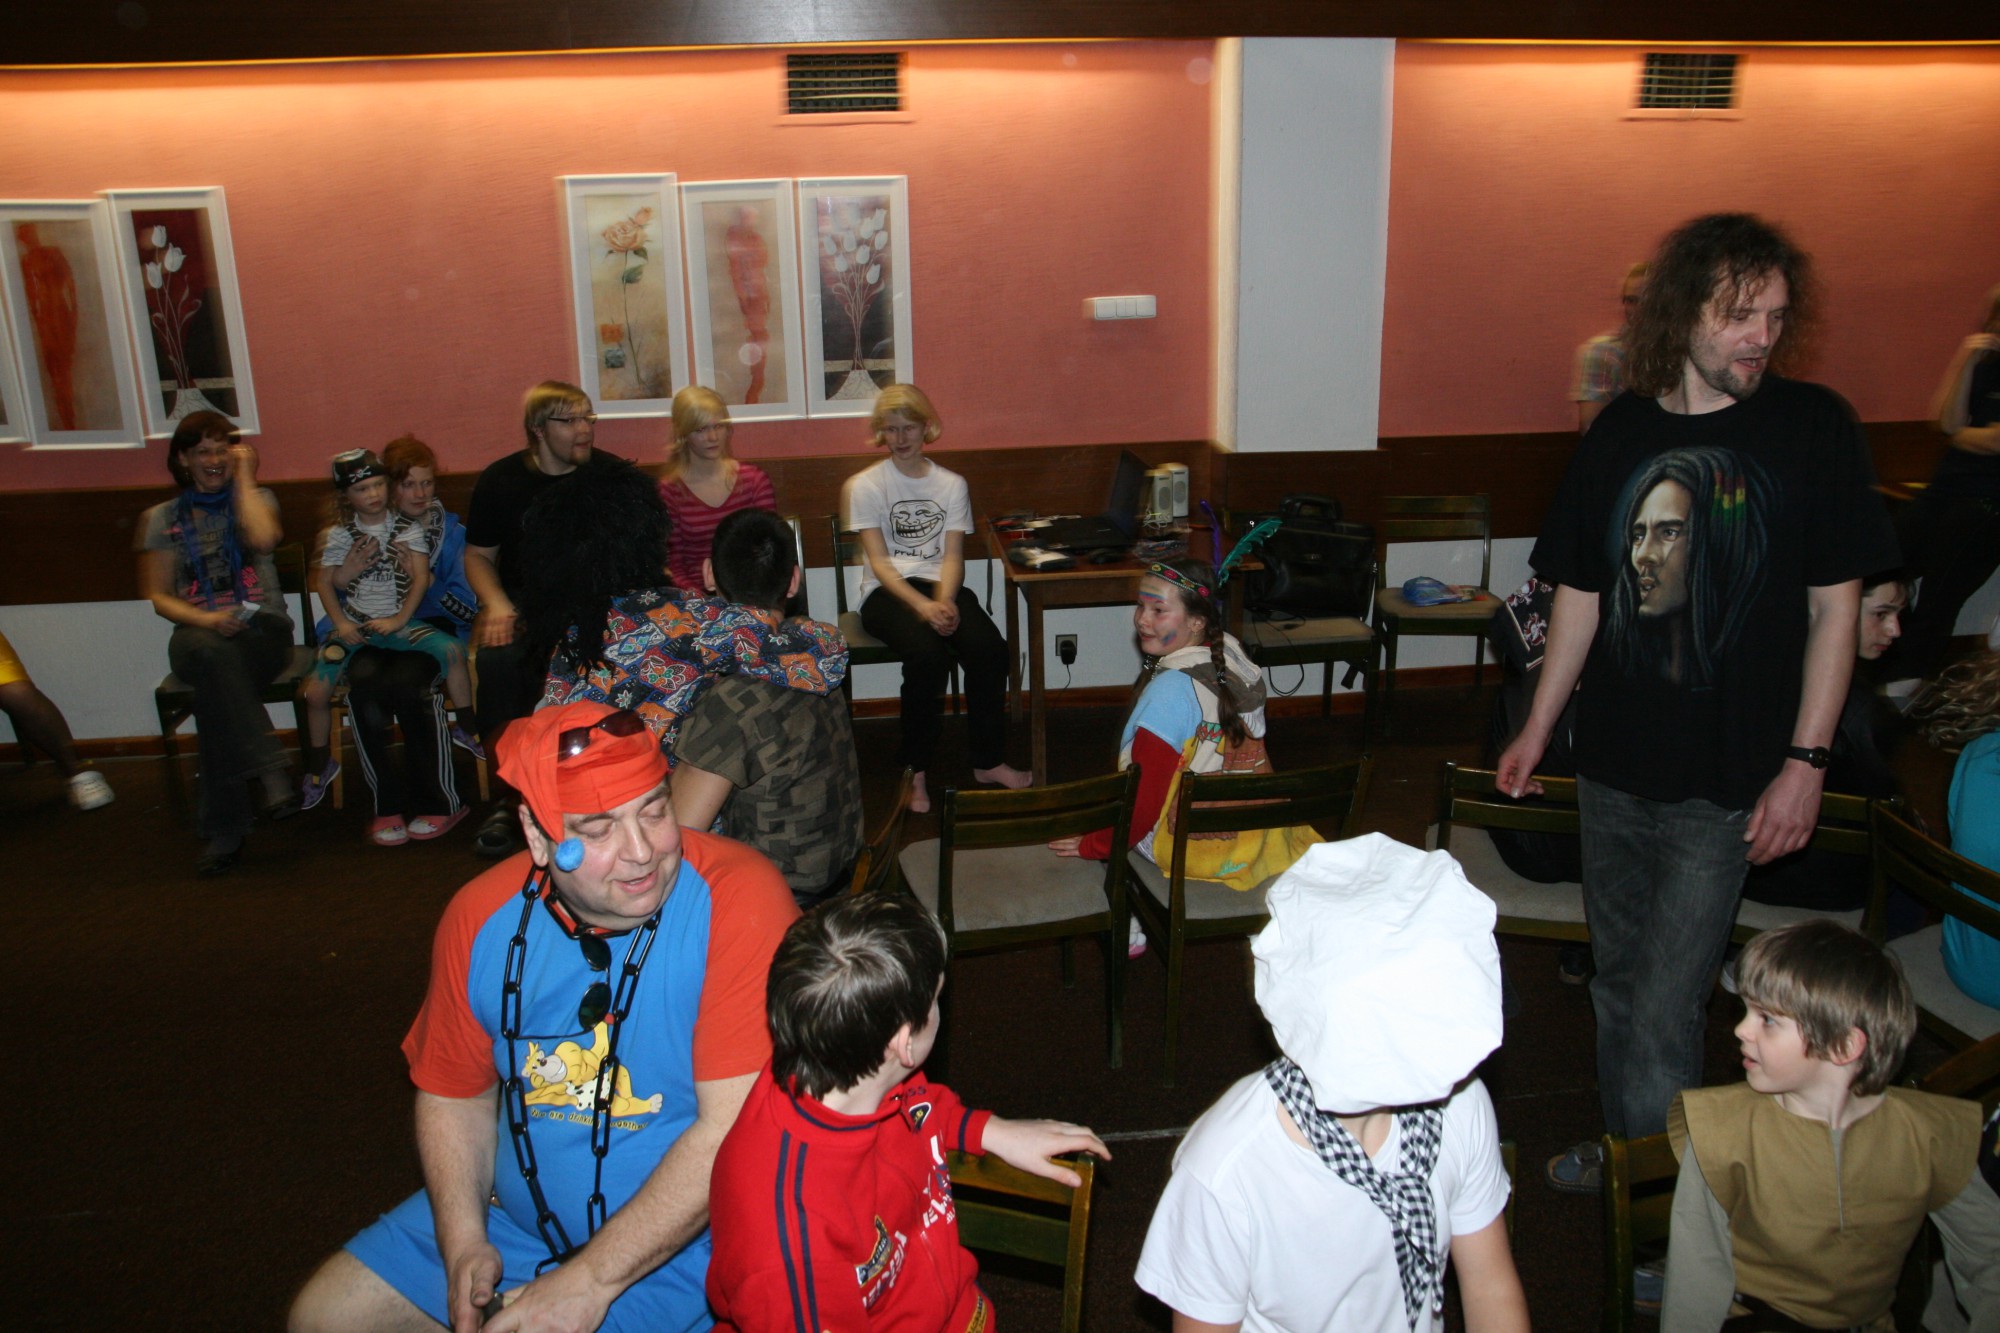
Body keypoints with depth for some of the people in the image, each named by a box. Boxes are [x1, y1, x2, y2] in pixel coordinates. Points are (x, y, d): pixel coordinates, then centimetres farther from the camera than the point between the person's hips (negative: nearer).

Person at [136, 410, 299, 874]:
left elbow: (263, 540, -12)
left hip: (263, 630, -1)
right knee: (213, 654, -39)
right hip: (198, 633, 1)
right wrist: (205, 619, -12)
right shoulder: (161, 519, 16)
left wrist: (244, 477, -1)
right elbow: (157, 596, 8)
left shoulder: (256, 499, 13)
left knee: (216, 681, -35)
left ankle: (224, 827, -33)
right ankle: (271, 774, -43)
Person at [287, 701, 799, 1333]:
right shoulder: (483, 917, -7)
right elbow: (455, 1094, 7)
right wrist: (463, 1245, -7)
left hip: (678, 1242, -5)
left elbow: (736, 1130, -26)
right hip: (512, 1214, 6)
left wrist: (589, 1281, -23)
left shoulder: (736, 901, -25)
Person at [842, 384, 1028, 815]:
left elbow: (952, 556, 3)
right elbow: (879, 561, -6)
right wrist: (923, 605, -22)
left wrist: (945, 601, -18)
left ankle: (989, 761, -10)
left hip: (940, 585, 3)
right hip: (887, 591, -3)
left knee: (989, 648, -27)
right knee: (927, 654, -34)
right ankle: (916, 772, -18)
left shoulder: (952, 484, 12)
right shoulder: (865, 485, 3)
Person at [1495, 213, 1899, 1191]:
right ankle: (1621, 1153, 39)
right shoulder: (1622, 429, 2)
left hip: (1728, 780, -4)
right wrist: (1539, 726, 12)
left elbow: (1835, 605, -5)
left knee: (1663, 1012, -2)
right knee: (1618, 983, 19)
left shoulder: (1812, 426, -7)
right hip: (1612, 762, 4)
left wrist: (1805, 761, -10)